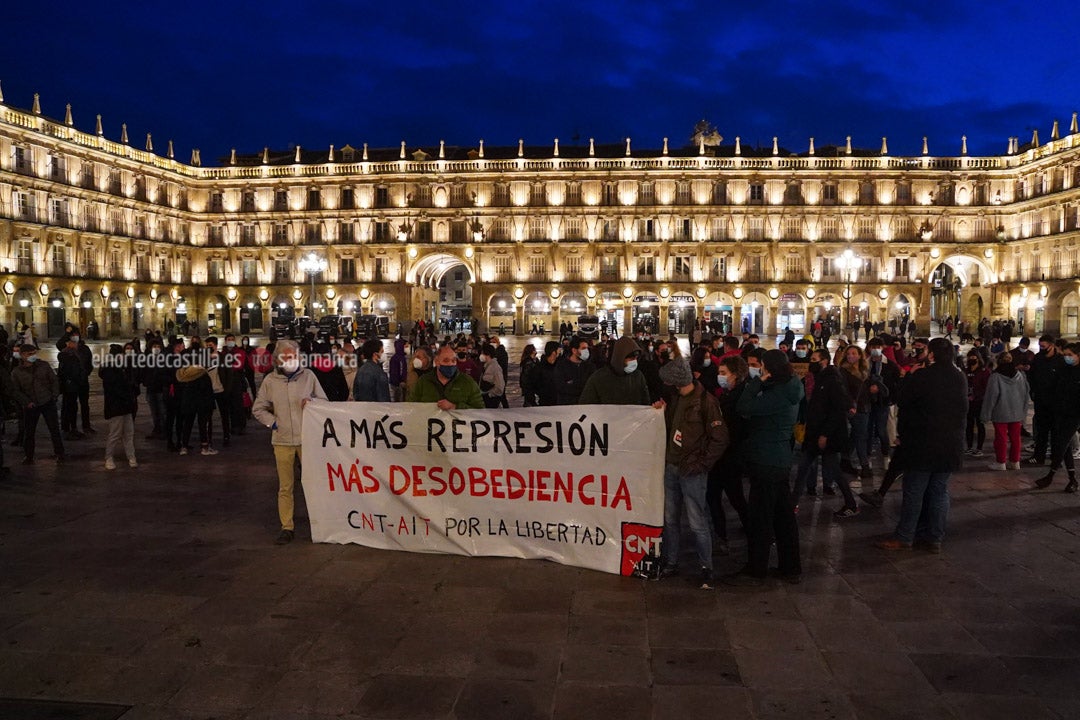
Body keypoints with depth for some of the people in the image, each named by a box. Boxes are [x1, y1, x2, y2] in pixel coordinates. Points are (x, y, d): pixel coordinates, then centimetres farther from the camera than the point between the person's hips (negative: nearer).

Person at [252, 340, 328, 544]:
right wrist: (272, 422, 0)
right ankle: (287, 527, 14)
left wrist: (312, 402, -10)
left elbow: (324, 401, 10)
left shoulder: (308, 376, 3)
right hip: (282, 440, 0)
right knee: (285, 486, 6)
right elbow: (258, 409, 12)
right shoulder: (270, 380, 4)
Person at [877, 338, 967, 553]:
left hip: (922, 445, -5)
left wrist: (902, 434, 7)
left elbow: (904, 405, -5)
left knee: (913, 492, 2)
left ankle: (904, 537, 7)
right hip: (951, 445, 5)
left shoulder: (920, 377, -13)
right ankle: (935, 537, 15)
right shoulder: (960, 378, 4)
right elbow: (963, 409, 16)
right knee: (939, 492, 11)